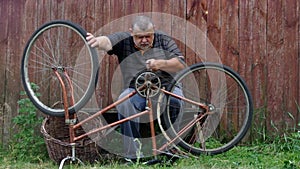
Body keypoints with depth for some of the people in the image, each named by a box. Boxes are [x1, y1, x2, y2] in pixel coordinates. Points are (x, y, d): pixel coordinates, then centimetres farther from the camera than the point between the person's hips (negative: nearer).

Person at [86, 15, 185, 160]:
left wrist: (160, 64, -21)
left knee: (175, 99, -34)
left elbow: (181, 65, -3)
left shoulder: (163, 40, 4)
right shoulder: (123, 40, 2)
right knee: (124, 102, -32)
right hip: (136, 90, 0)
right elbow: (108, 42, -21)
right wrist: (98, 41, -46)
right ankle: (133, 155, -27)